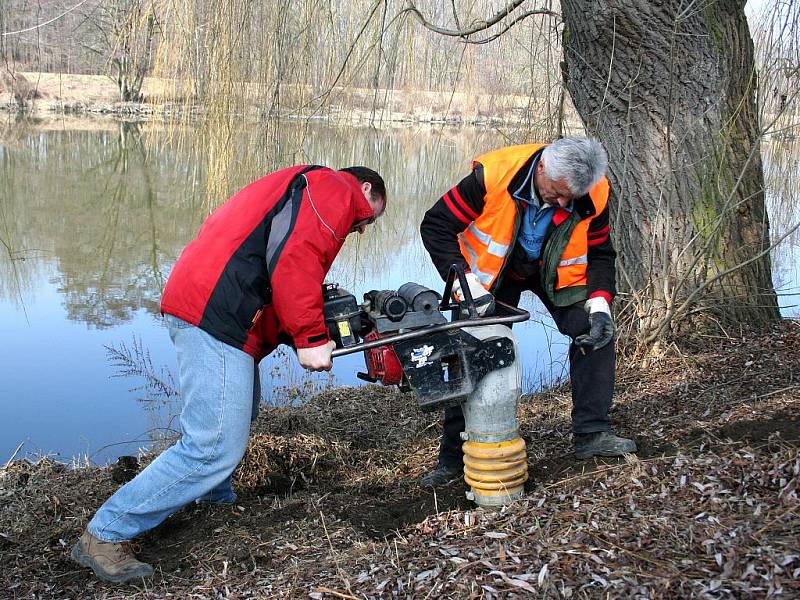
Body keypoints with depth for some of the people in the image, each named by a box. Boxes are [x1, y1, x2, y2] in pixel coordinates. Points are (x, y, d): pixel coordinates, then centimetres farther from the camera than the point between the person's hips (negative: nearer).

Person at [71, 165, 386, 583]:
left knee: (239, 417, 26)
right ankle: (105, 535, -5)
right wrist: (309, 338, -13)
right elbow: (293, 260, -17)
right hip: (216, 318, -11)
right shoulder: (334, 189, 1)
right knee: (217, 446, -11)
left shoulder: (300, 191, 33)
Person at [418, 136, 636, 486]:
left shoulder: (593, 195, -25)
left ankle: (591, 434, -5)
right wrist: (468, 285, -34)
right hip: (492, 271, -2)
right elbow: (435, 226, -27)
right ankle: (454, 457, 7)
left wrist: (600, 304, -25)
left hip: (556, 273, 2)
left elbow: (600, 254, -8)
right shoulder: (492, 175, -36)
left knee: (596, 332, -15)